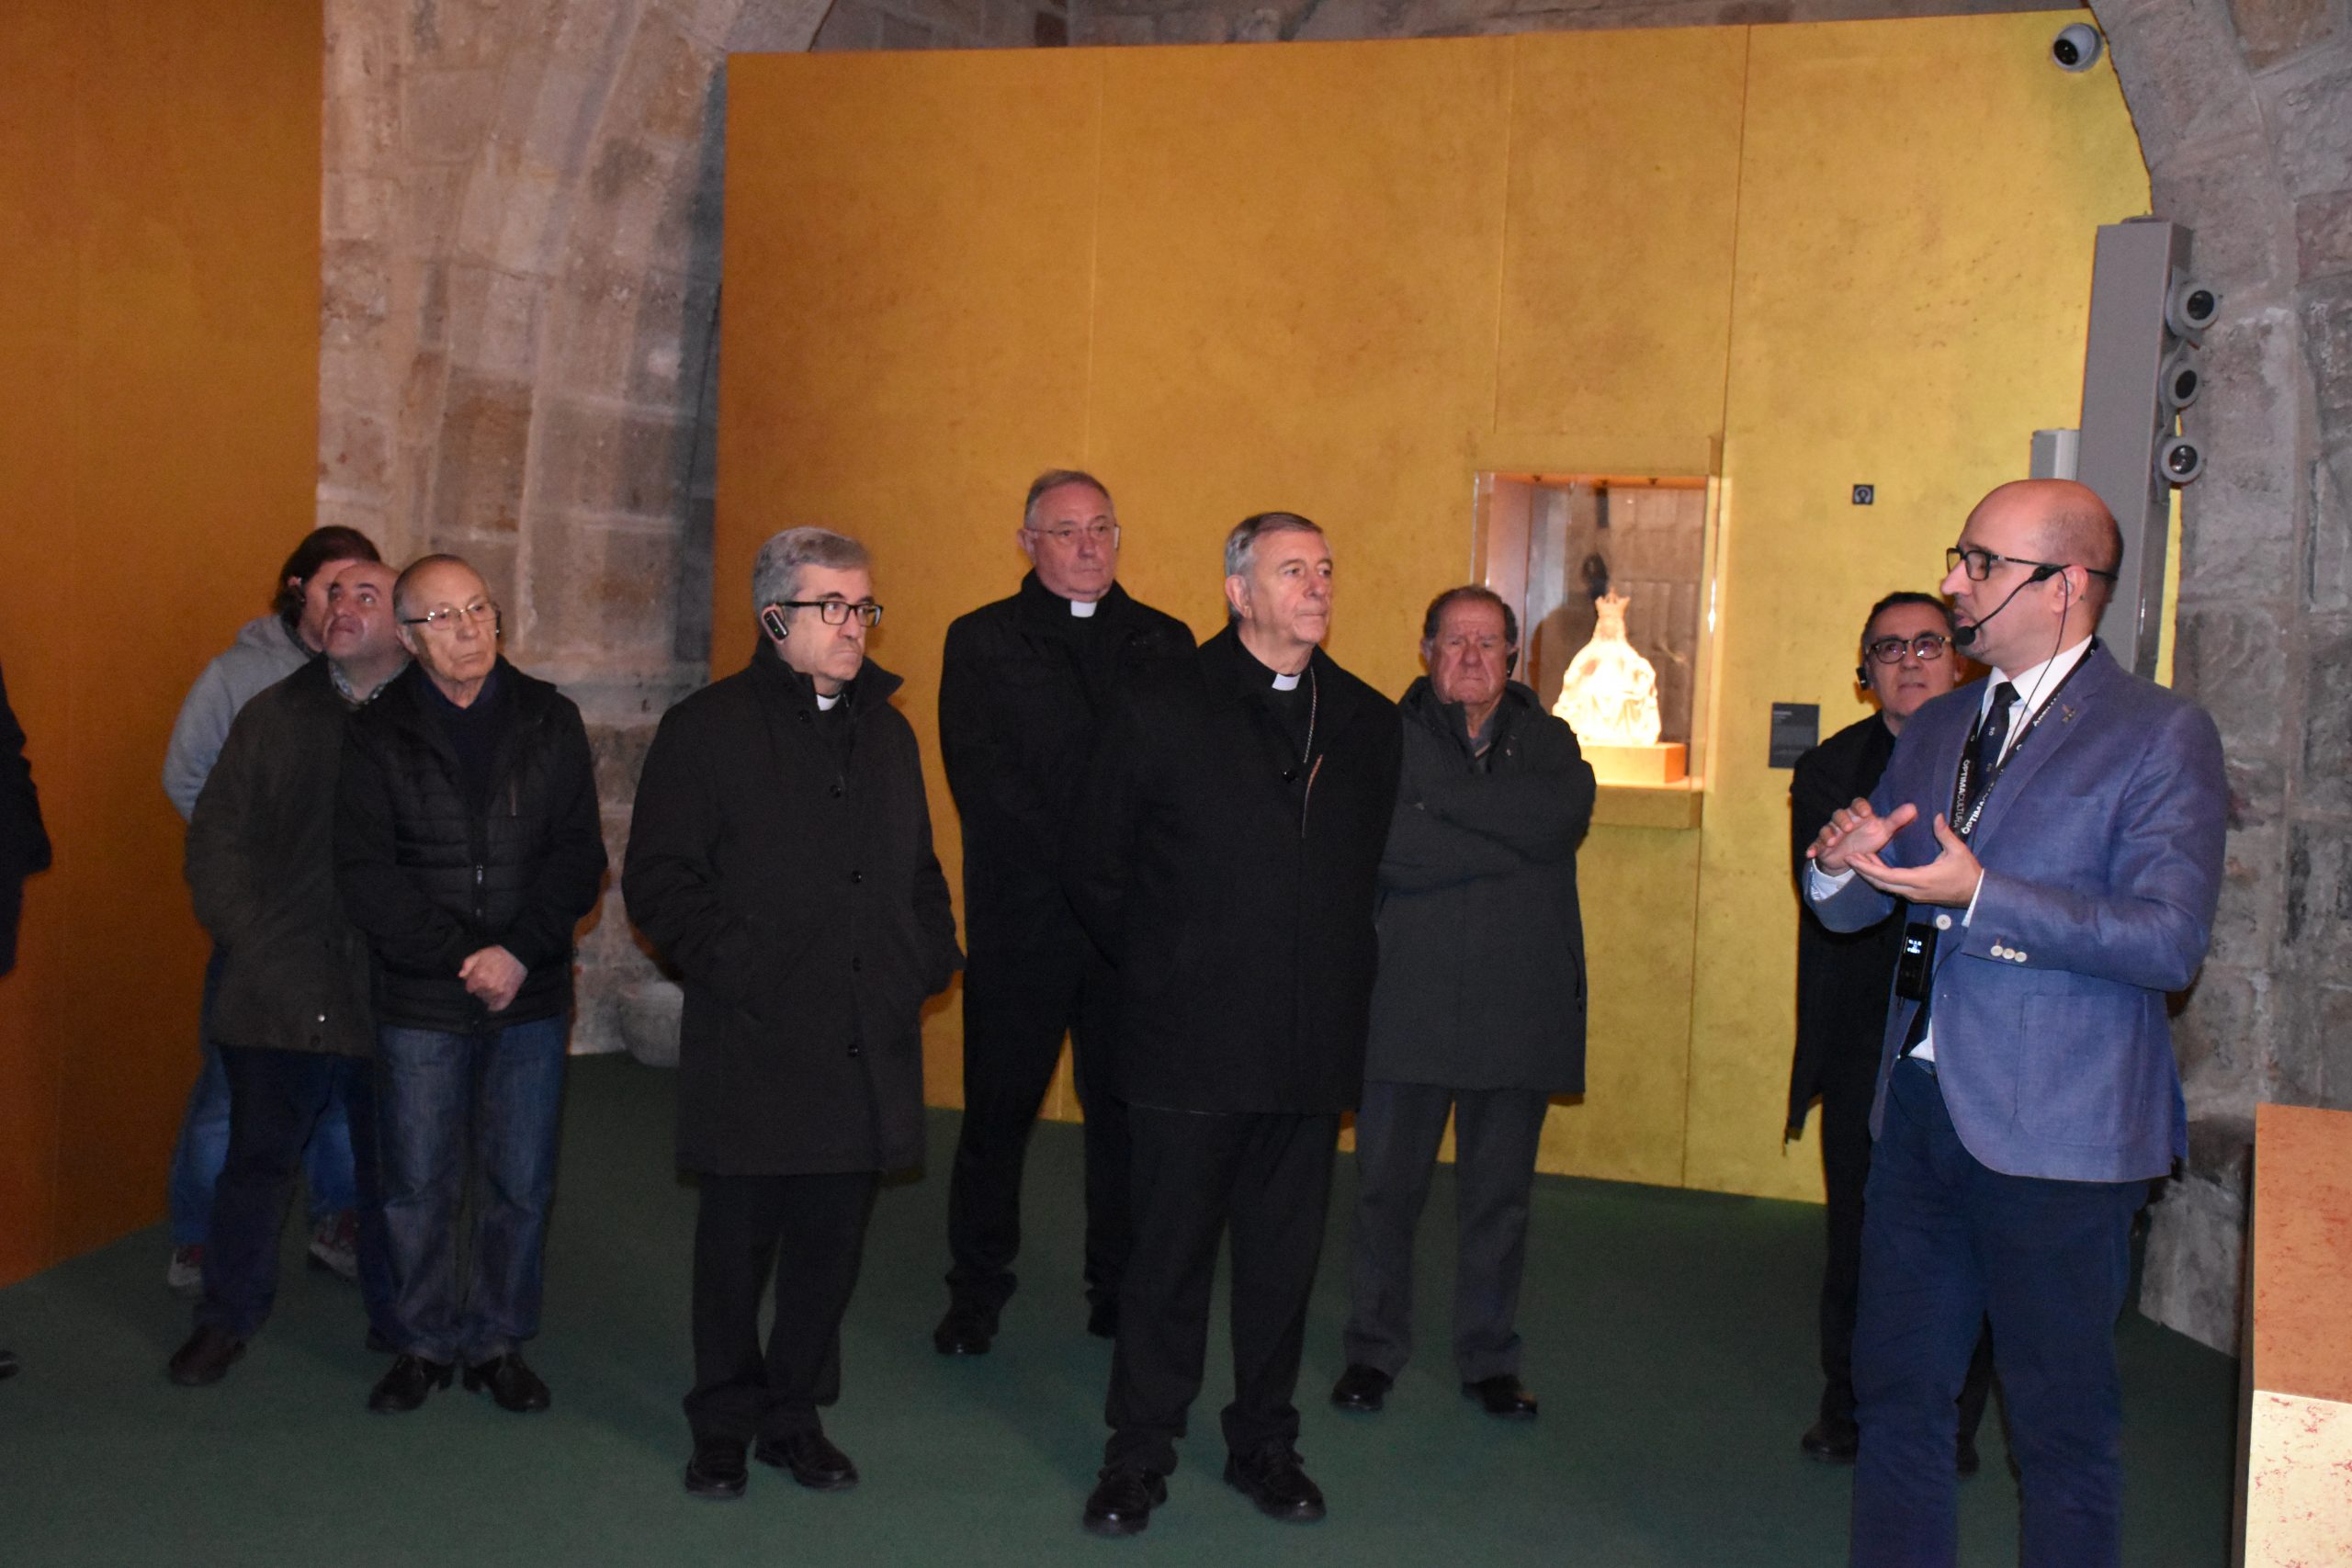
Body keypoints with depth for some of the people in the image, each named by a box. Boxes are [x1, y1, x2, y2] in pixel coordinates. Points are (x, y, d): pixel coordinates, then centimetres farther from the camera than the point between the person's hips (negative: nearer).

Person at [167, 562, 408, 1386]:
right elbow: (216, 840, 8)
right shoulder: (274, 715, 7)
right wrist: (248, 941, 0)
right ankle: (228, 1317, 29)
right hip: (278, 994, 2)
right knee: (256, 1157, 12)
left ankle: (396, 1318, 27)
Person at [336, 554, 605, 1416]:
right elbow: (364, 874, -4)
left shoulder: (550, 721, 5)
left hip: (531, 994, 1)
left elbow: (579, 856, -1)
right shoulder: (377, 734, 2)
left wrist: (518, 952, -13)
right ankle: (424, 1344, 23)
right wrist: (461, 957, -12)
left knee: (521, 1184, 6)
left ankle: (500, 1341, 22)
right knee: (417, 1184, 6)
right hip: (419, 1002, -1)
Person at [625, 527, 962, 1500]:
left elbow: (919, 869, 23)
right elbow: (659, 882, -4)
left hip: (868, 1047, 5)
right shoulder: (706, 728, -1)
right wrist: (735, 969, -13)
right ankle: (724, 1425, 24)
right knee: (738, 1238, 7)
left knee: (833, 1238, 11)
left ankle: (796, 1415, 27)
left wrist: (928, 958, 8)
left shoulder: (888, 734, 16)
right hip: (754, 1045, -4)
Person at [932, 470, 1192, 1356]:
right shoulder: (981, 642, 6)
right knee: (998, 1108, 5)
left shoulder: (1165, 643, 13)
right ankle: (976, 1296, 19)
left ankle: (1121, 1292, 18)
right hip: (1023, 917, -1)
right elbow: (982, 779, -4)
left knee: (1125, 1112, 6)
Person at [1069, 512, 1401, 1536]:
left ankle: (1264, 1444, 29)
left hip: (1314, 1048, 3)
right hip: (1189, 1047, -3)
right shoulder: (1160, 711, -3)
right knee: (1169, 1255, 6)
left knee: (1284, 1258, 12)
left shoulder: (1367, 723, 8)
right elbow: (1096, 873, 3)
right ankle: (1138, 1458, 21)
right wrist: (1164, 976, 5)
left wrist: (1333, 978, 11)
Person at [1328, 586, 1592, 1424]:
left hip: (1519, 1009, 2)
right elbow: (1388, 847, -15)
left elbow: (1563, 817, -12)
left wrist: (1437, 791, -15)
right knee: (1387, 1187, 5)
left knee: (1500, 1194, 10)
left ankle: (1489, 1357, 25)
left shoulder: (1550, 743, 11)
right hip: (1408, 1003, -2)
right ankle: (1373, 1349, 22)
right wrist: (1511, 840, -13)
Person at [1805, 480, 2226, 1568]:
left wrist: (1981, 894, -24)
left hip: (2054, 1133, -6)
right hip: (1919, 1107, 6)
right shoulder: (1935, 732, 13)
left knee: (2062, 1427, 6)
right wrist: (1840, 862, -8)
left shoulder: (2161, 734, -7)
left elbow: (2171, 941, -17)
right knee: (1896, 1395, 15)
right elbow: (1850, 910, 16)